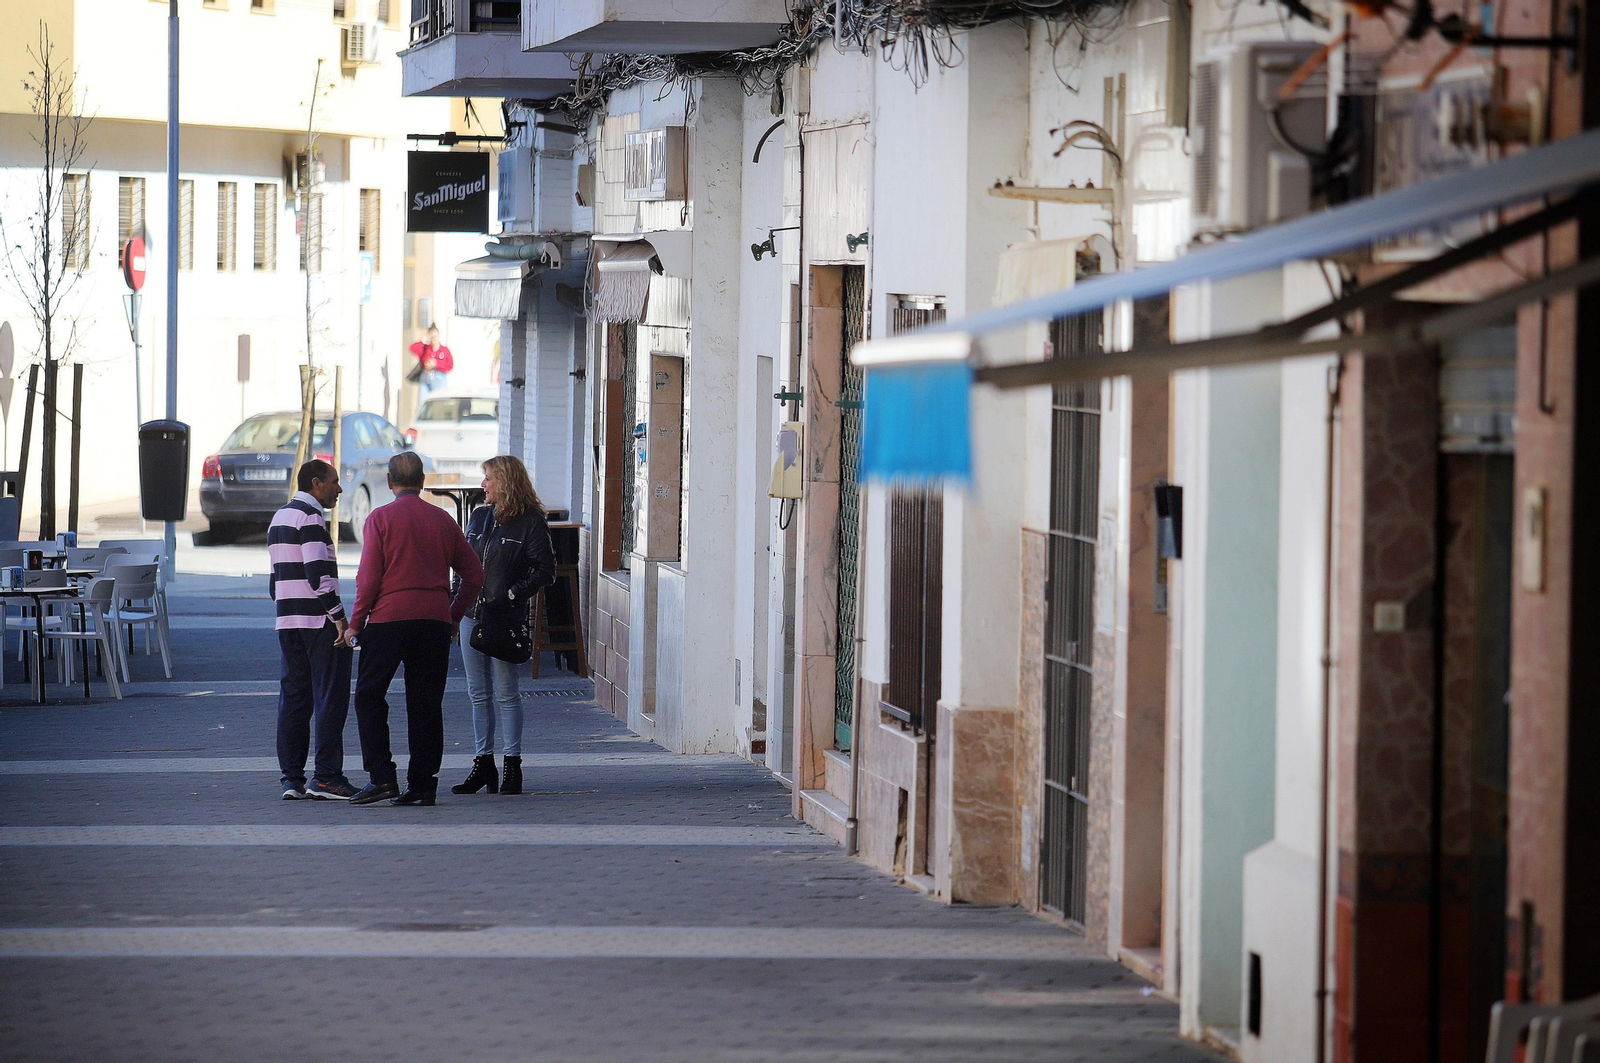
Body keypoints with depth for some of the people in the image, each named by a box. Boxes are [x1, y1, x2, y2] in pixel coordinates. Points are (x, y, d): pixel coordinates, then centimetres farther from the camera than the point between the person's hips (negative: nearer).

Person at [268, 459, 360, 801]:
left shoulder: (279, 518, 18)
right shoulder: (310, 518, -11)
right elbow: (318, 572, -19)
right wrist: (338, 616, -17)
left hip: (287, 620, 9)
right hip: (318, 621, -9)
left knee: (293, 696, 8)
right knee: (331, 697, -6)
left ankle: (291, 778, 7)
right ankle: (326, 777, -8)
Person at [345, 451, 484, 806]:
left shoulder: (380, 518, -3)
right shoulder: (442, 520, 9)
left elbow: (369, 578, -9)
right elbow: (474, 574, 10)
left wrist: (355, 623, 0)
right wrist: (453, 617, 20)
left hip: (389, 617, -4)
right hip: (435, 621, 4)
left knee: (369, 696, 5)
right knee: (426, 703, 7)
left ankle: (382, 776, -7)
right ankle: (422, 784, 5)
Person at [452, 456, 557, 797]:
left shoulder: (531, 522, -6)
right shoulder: (479, 516, 14)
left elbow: (545, 571, -8)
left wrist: (511, 595, -17)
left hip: (505, 619, -7)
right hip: (472, 615, 7)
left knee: (506, 693, -4)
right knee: (478, 693, 9)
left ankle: (512, 766, 3)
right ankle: (483, 764, 14)